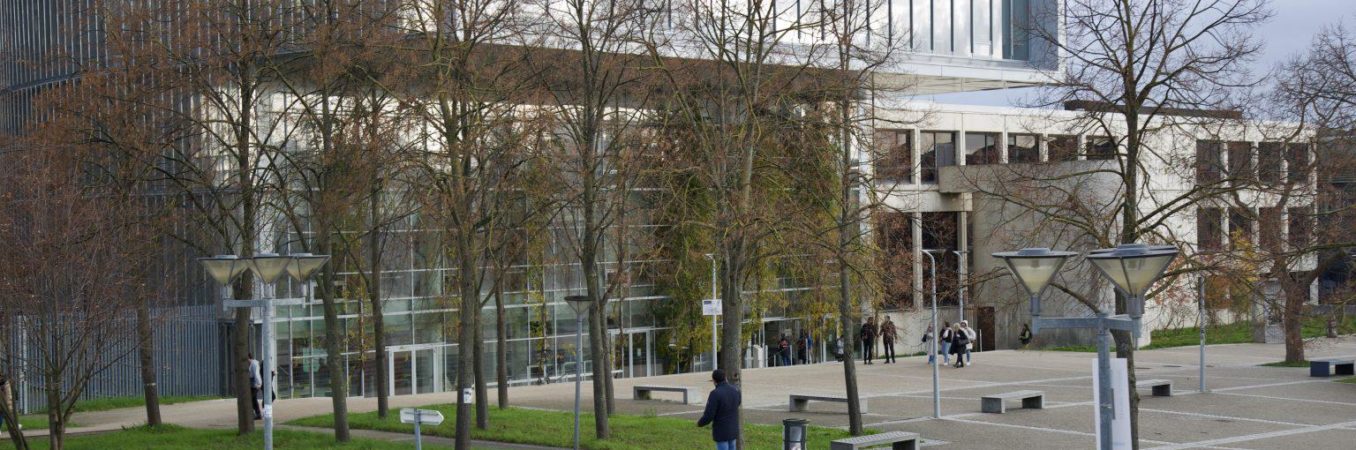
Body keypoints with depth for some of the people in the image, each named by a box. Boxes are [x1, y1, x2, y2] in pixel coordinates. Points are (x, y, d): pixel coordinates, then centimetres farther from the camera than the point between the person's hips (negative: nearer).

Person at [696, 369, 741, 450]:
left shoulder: (715, 394, -21)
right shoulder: (735, 391, 0)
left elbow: (708, 416, -21)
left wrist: (700, 423, 1)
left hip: (721, 432, -6)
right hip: (732, 430, 6)